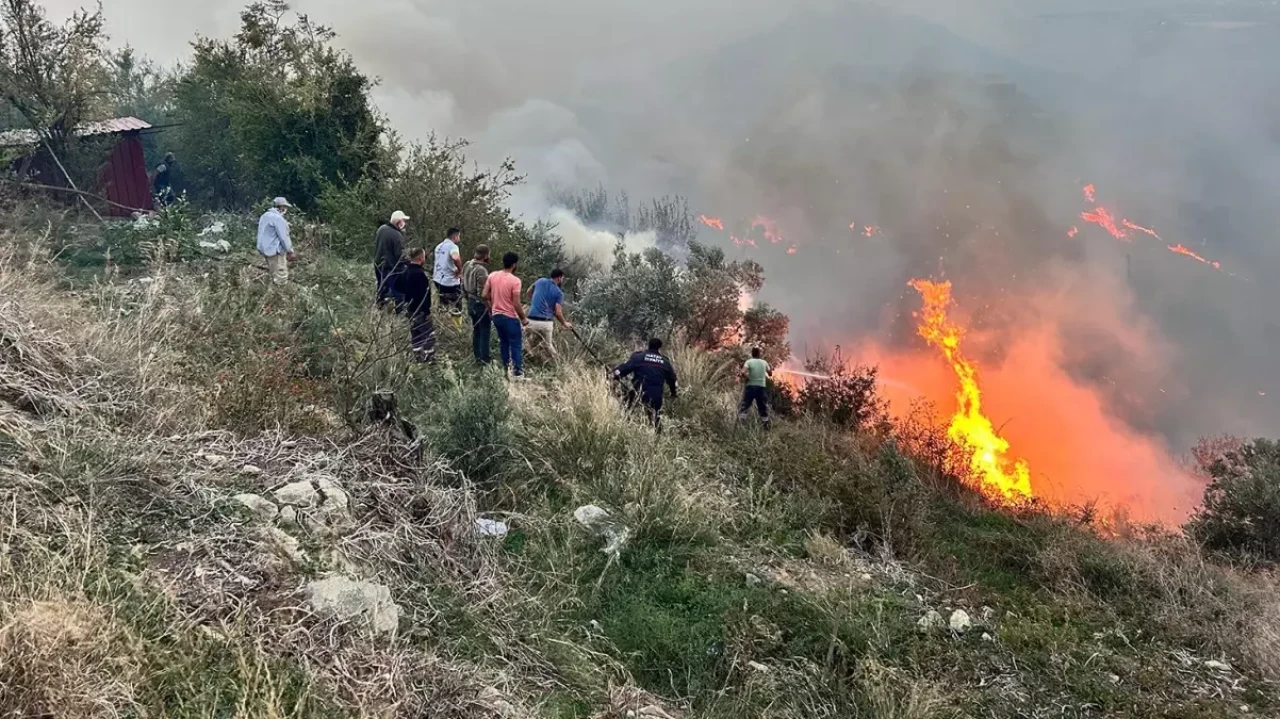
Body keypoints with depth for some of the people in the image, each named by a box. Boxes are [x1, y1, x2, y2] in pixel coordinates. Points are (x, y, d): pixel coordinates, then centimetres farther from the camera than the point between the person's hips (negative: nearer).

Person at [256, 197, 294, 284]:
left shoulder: (265, 215, 11)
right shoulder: (278, 218, -19)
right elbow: (284, 237, -19)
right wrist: (290, 251, -11)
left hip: (265, 248, 10)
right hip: (276, 251, -10)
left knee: (274, 274, 20)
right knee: (281, 277, -4)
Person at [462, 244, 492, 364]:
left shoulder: (467, 265, 2)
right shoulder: (481, 270, -25)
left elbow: (463, 285, 11)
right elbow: (483, 293, -24)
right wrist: (490, 309, -16)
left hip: (471, 303, 8)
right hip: (480, 305, -8)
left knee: (476, 330, 18)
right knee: (485, 332, 3)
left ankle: (477, 356, 26)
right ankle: (484, 358, 9)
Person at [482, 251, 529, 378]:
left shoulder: (492, 276, -3)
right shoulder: (515, 280, -21)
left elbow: (484, 295, 0)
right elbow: (516, 304, -20)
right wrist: (524, 318, -6)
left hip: (496, 315, 6)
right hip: (510, 317, -6)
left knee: (504, 342, 22)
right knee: (516, 345, 5)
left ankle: (506, 368, 32)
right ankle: (518, 373, 7)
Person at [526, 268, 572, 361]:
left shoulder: (541, 281, 10)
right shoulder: (559, 293, 2)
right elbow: (557, 313, -6)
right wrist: (564, 323, 12)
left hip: (531, 321, 2)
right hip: (545, 323, -2)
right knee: (548, 345, 13)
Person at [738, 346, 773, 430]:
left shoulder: (749, 362, -5)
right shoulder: (764, 362, 4)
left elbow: (743, 372, -20)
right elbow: (770, 374, 15)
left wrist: (747, 378, -3)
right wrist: (771, 368, 33)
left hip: (750, 386, -2)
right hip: (761, 387, 2)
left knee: (744, 406, 3)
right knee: (763, 407, 13)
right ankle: (766, 425, 14)